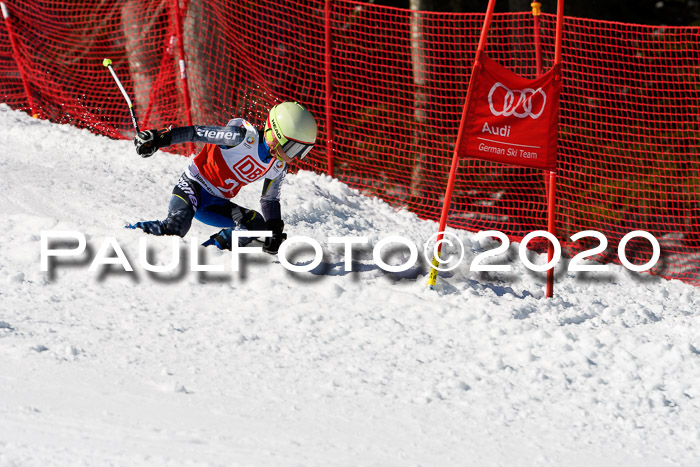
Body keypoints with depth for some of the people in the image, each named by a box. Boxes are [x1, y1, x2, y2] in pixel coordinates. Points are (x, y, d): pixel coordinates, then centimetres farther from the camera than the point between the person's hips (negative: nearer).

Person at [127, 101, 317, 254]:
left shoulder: (278, 167, 3)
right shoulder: (246, 136, -20)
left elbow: (270, 200, 18)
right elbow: (197, 132, -20)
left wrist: (275, 229, 2)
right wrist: (159, 138, -28)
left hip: (216, 204, 8)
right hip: (193, 186, -8)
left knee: (258, 224, -11)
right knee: (175, 228, -33)